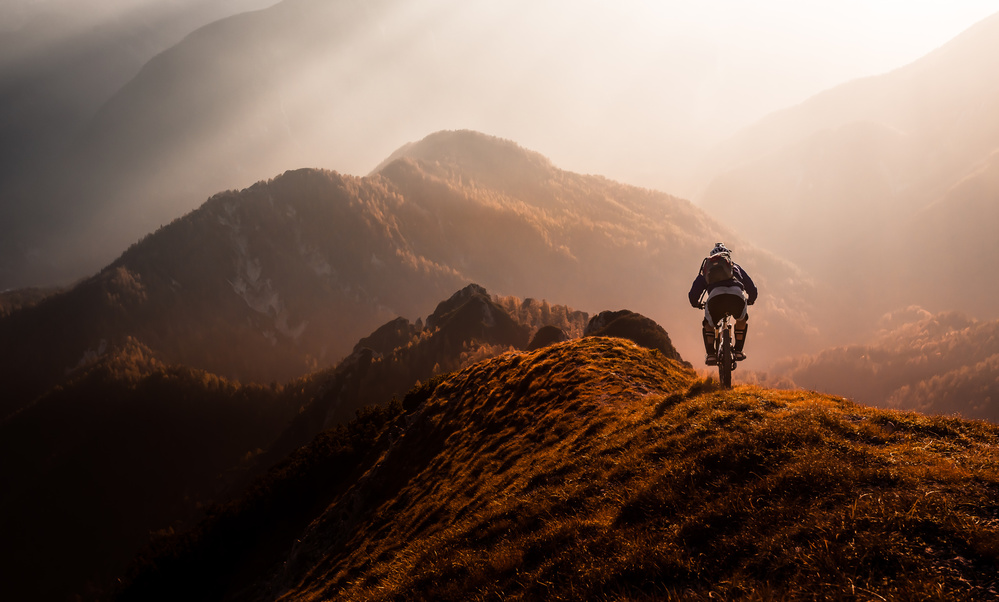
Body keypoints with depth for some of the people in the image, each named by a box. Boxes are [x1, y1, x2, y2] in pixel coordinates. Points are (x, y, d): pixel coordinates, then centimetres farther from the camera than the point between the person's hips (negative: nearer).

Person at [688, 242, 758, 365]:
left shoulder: (707, 268, 35)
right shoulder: (735, 267, 37)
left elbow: (693, 294, 31)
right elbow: (752, 290, 38)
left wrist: (696, 304, 54)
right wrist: (750, 300, 61)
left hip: (715, 297, 0)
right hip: (737, 296, 1)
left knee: (708, 325, 31)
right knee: (743, 318, 36)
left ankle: (711, 354, 14)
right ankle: (738, 350, 29)